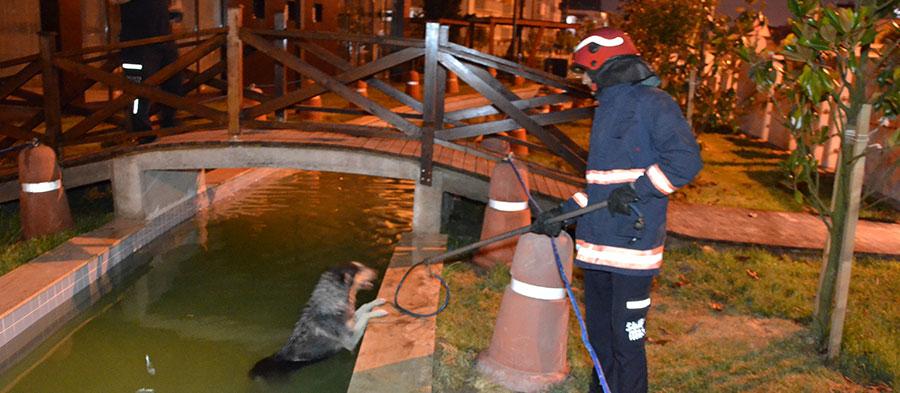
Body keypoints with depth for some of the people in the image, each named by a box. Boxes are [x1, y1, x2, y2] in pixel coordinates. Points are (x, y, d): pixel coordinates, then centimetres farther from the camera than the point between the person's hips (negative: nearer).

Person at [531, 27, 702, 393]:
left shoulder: (652, 102, -9)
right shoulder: (607, 108, 20)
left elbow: (686, 160, -18)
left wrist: (636, 189, -21)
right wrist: (563, 212, 19)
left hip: (632, 245, -9)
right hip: (597, 245, 9)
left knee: (627, 339, -3)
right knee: (599, 333, 19)